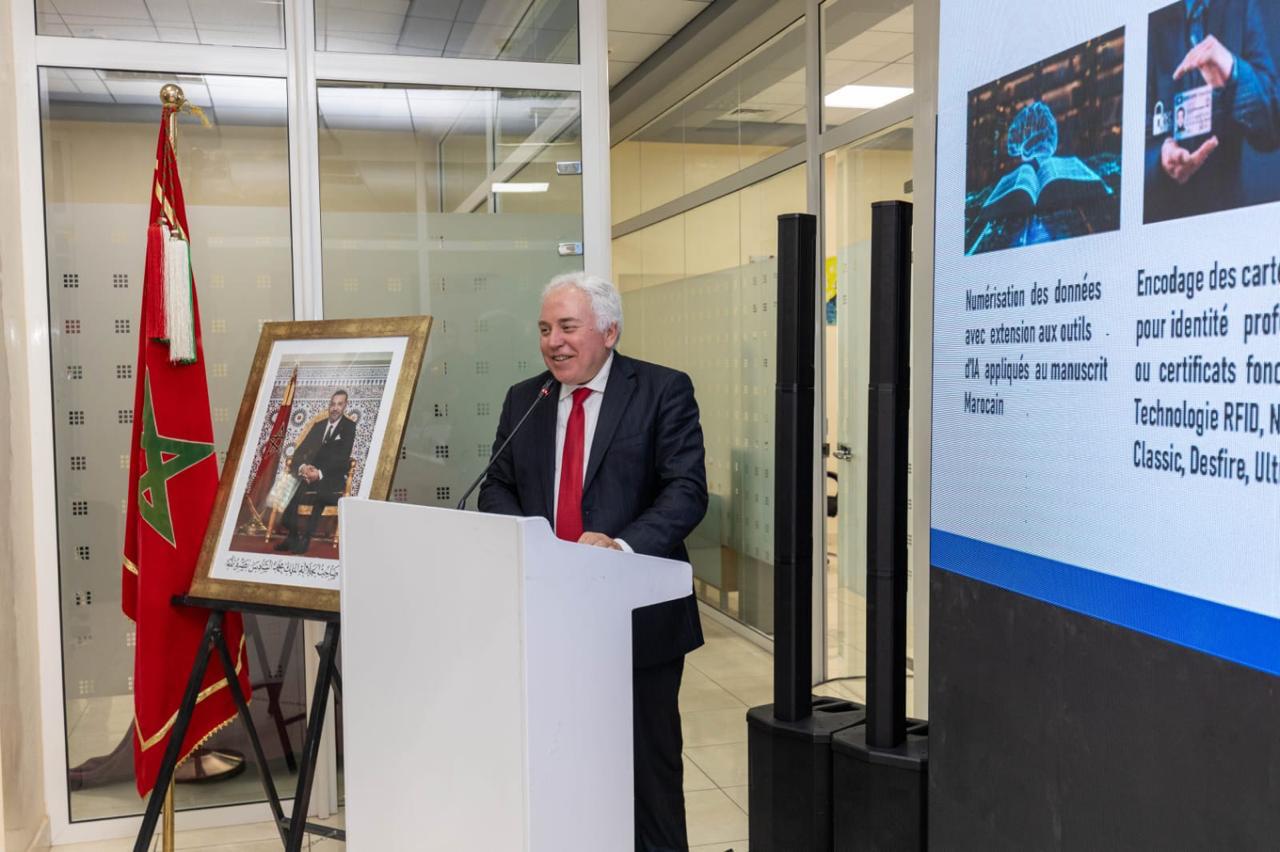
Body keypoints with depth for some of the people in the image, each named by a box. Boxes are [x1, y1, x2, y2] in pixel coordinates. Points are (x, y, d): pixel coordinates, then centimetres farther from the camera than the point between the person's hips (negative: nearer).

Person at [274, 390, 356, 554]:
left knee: (321, 488, -36)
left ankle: (306, 537, -29)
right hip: (310, 473, 5)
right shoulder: (318, 426, 18)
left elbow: (342, 458, -9)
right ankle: (292, 534, -17)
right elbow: (300, 450, 11)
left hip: (334, 478, -5)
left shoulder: (350, 427, 2)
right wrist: (302, 466, -13)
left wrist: (320, 473, -23)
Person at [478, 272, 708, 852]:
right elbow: (497, 487, 13)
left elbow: (687, 490, -11)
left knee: (649, 762, 8)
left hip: (638, 609, -4)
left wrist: (622, 544, -27)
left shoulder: (664, 391, -4)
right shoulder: (523, 400, 11)